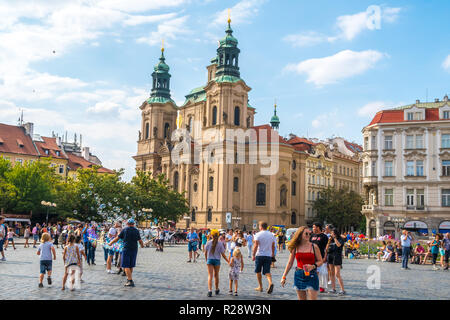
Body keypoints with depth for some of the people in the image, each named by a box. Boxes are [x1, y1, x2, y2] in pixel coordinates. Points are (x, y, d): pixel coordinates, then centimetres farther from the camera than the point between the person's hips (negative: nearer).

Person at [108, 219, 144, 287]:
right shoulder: (136, 231, 2)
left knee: (126, 266, -3)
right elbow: (140, 241, 2)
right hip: (134, 249, 4)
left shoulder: (125, 230, -2)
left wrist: (111, 243, 17)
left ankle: (130, 281, -13)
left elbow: (117, 238, 1)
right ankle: (129, 278, 30)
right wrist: (142, 245, 23)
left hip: (126, 249, -4)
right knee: (131, 265, 17)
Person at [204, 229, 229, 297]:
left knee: (210, 275, -1)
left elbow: (205, 253, 2)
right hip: (217, 260, 1)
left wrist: (206, 260, 18)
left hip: (209, 260, 0)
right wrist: (228, 261, 7)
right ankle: (217, 290, 30)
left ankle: (210, 290, -15)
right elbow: (223, 254, -4)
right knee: (216, 275, 16)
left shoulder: (208, 243, -5)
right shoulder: (220, 243, -6)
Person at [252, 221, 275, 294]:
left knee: (258, 272, 12)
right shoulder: (271, 234, 7)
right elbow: (273, 246, 13)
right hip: (268, 256, 3)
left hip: (259, 255, -3)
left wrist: (253, 255, -9)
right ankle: (270, 283, -23)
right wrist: (273, 254, 25)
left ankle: (260, 287, 16)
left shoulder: (258, 234, -7)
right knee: (267, 272, 3)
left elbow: (256, 245, -14)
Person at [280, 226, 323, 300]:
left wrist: (313, 266, -18)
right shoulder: (295, 248, 3)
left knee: (313, 298, -7)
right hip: (299, 275, 2)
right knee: (301, 299, 7)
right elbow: (290, 263, 8)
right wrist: (284, 277, 6)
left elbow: (320, 261, 2)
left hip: (311, 275, -2)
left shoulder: (314, 247, -2)